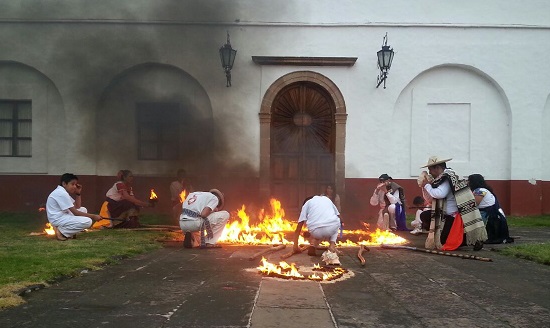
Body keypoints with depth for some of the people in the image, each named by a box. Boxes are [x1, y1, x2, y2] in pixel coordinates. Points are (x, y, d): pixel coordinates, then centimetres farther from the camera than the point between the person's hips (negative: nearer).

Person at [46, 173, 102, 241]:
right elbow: (75, 213, -18)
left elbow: (77, 207, 15)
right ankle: (61, 231, -11)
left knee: (83, 210, 19)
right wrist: (93, 216, -16)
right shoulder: (62, 193, -17)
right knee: (88, 221, -20)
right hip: (58, 219, -11)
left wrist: (78, 193, 6)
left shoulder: (63, 192, 15)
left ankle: (69, 231, 4)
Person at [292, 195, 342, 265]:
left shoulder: (306, 204, 24)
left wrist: (296, 246, 27)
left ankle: (313, 246, 9)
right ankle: (332, 246, 12)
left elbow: (298, 229, 19)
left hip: (316, 231, 0)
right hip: (333, 227, 0)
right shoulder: (327, 199, 31)